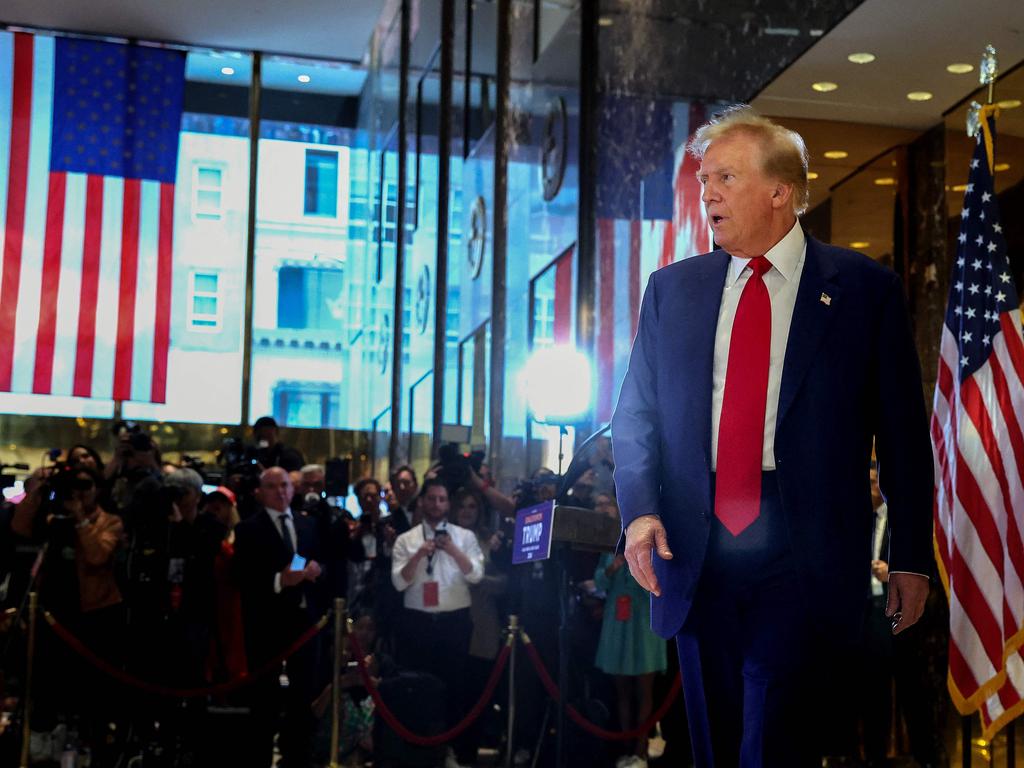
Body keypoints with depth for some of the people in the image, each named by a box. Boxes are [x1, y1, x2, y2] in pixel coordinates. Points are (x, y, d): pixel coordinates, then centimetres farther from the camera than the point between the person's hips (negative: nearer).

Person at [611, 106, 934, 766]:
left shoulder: (866, 289, 2)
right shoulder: (672, 289, 11)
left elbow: (903, 433, 3)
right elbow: (635, 414, 12)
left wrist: (911, 558, 1)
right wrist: (640, 509, -6)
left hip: (803, 556, -3)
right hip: (694, 553, 4)